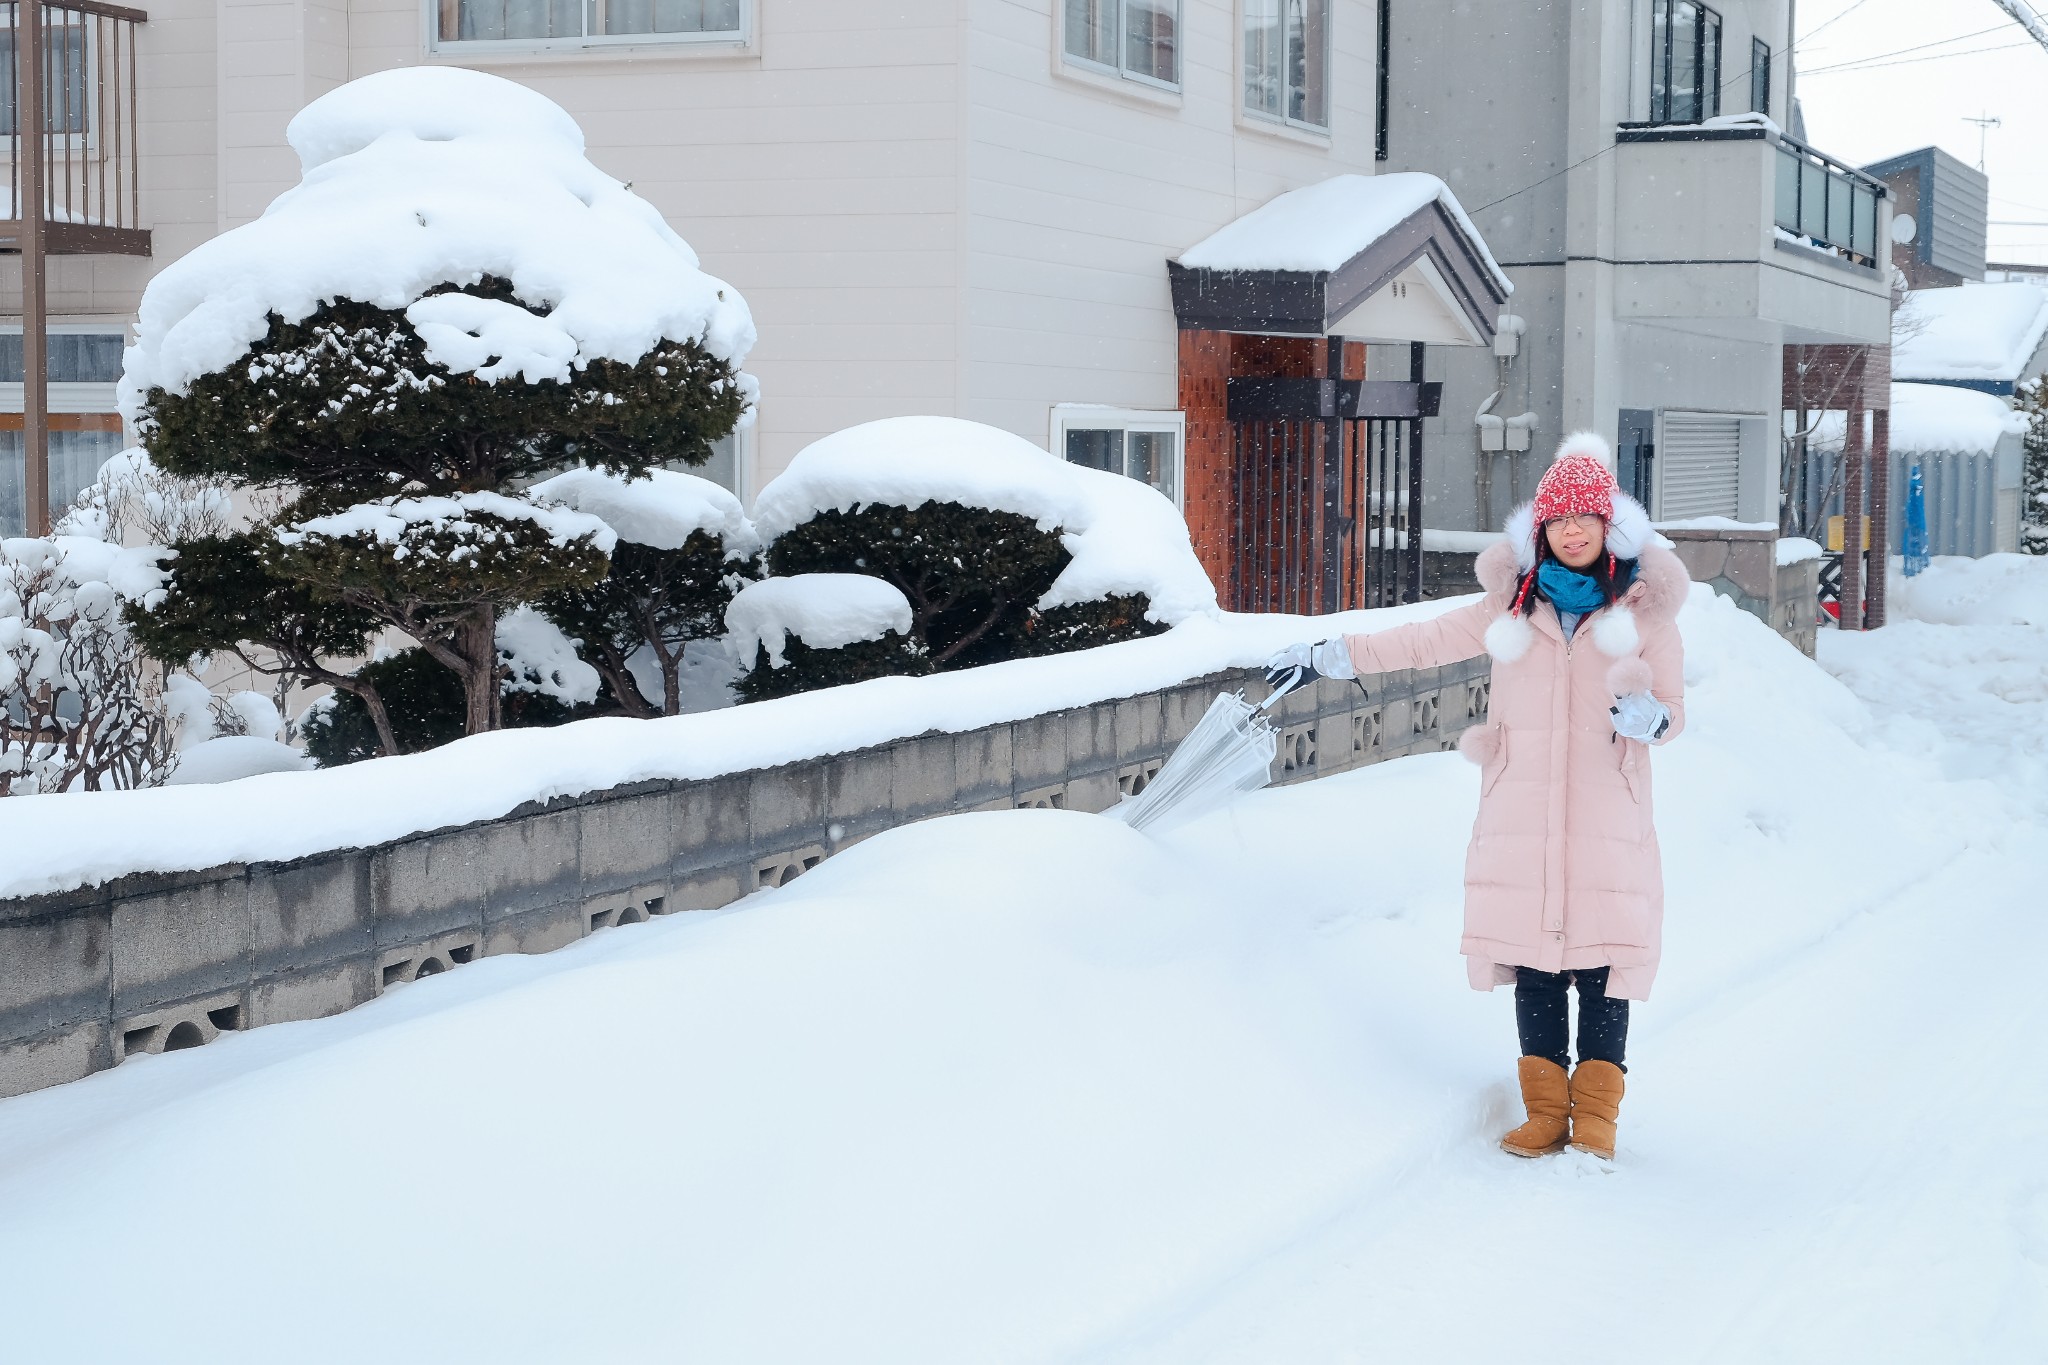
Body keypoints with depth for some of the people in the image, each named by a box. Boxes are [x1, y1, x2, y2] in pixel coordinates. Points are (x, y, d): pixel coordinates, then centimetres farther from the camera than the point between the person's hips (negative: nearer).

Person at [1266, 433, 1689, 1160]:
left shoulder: (1644, 610, 4)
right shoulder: (1511, 609, 10)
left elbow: (1672, 708, 8)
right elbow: (1424, 641, 16)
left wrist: (1649, 716, -16)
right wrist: (1328, 656, 14)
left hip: (1607, 814, -2)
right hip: (1520, 813, 2)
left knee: (1604, 952, -5)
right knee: (1531, 952, 1)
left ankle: (1596, 1116, 4)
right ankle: (1546, 1110, 9)